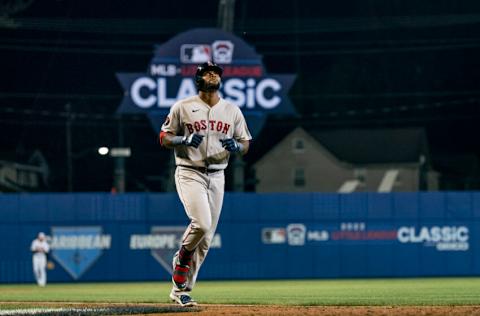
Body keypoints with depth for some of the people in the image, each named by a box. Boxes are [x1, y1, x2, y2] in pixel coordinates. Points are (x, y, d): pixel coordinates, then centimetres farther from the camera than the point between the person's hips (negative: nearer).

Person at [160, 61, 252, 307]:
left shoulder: (232, 111, 10)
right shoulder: (182, 107, 0)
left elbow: (246, 145, 13)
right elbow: (164, 138, 3)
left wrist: (236, 146, -11)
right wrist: (184, 139, -17)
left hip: (217, 176, 4)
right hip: (190, 174, -4)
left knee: (206, 238, 2)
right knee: (201, 223, -25)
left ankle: (181, 289, 11)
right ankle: (181, 260, 3)